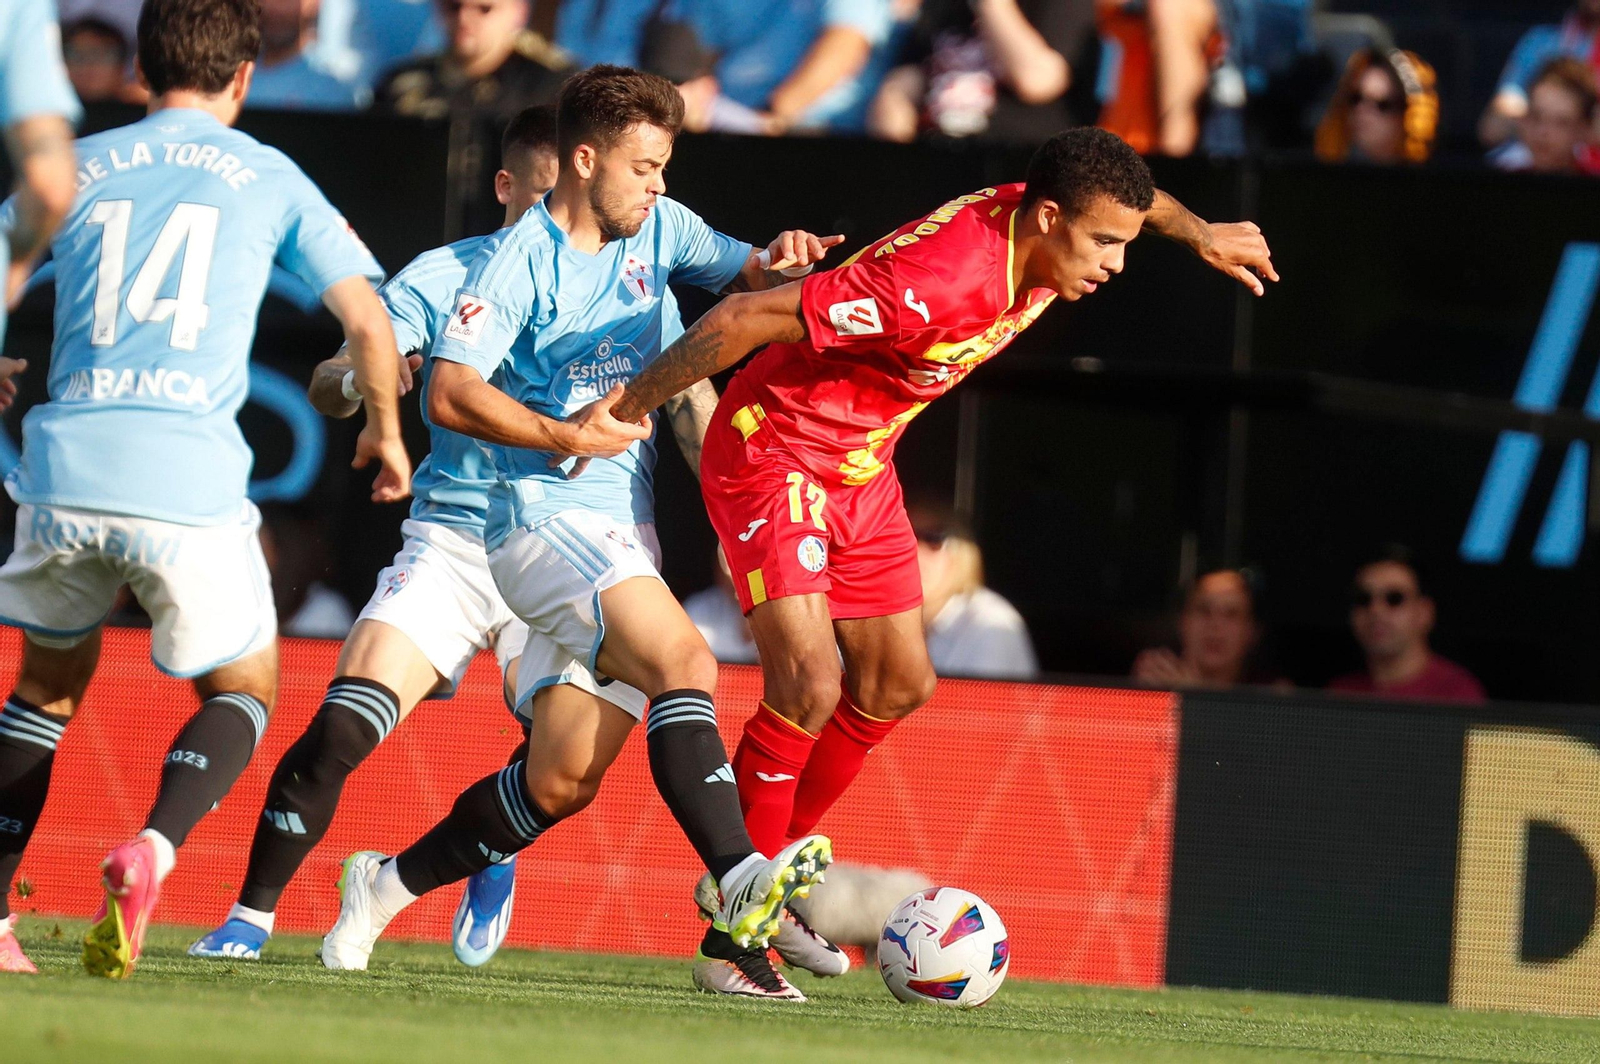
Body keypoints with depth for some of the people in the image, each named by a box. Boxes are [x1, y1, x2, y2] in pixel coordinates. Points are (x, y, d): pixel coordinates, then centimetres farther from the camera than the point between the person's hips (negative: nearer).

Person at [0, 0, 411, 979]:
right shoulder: (271, 179, 12)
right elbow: (370, 322, 11)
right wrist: (386, 432, 29)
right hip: (190, 479, -2)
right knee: (244, 689, 15)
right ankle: (151, 851, -13)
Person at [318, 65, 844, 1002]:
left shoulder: (656, 229, 11)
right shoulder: (520, 261, -9)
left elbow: (741, 274, 21)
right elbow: (451, 395, -14)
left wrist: (775, 261, -3)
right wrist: (567, 435, -21)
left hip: (626, 531, 8)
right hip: (548, 516, -8)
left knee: (560, 783, 5)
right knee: (684, 661, -30)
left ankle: (393, 882, 23)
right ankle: (743, 893, -38)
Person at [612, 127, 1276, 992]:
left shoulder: (1041, 234, -11)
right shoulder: (936, 280, -36)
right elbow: (743, 319, -31)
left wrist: (1198, 233, 19)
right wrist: (621, 412, -24)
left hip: (863, 467, 9)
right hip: (775, 456, -9)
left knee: (898, 685, 13)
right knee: (809, 682, -21)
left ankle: (777, 858, 31)